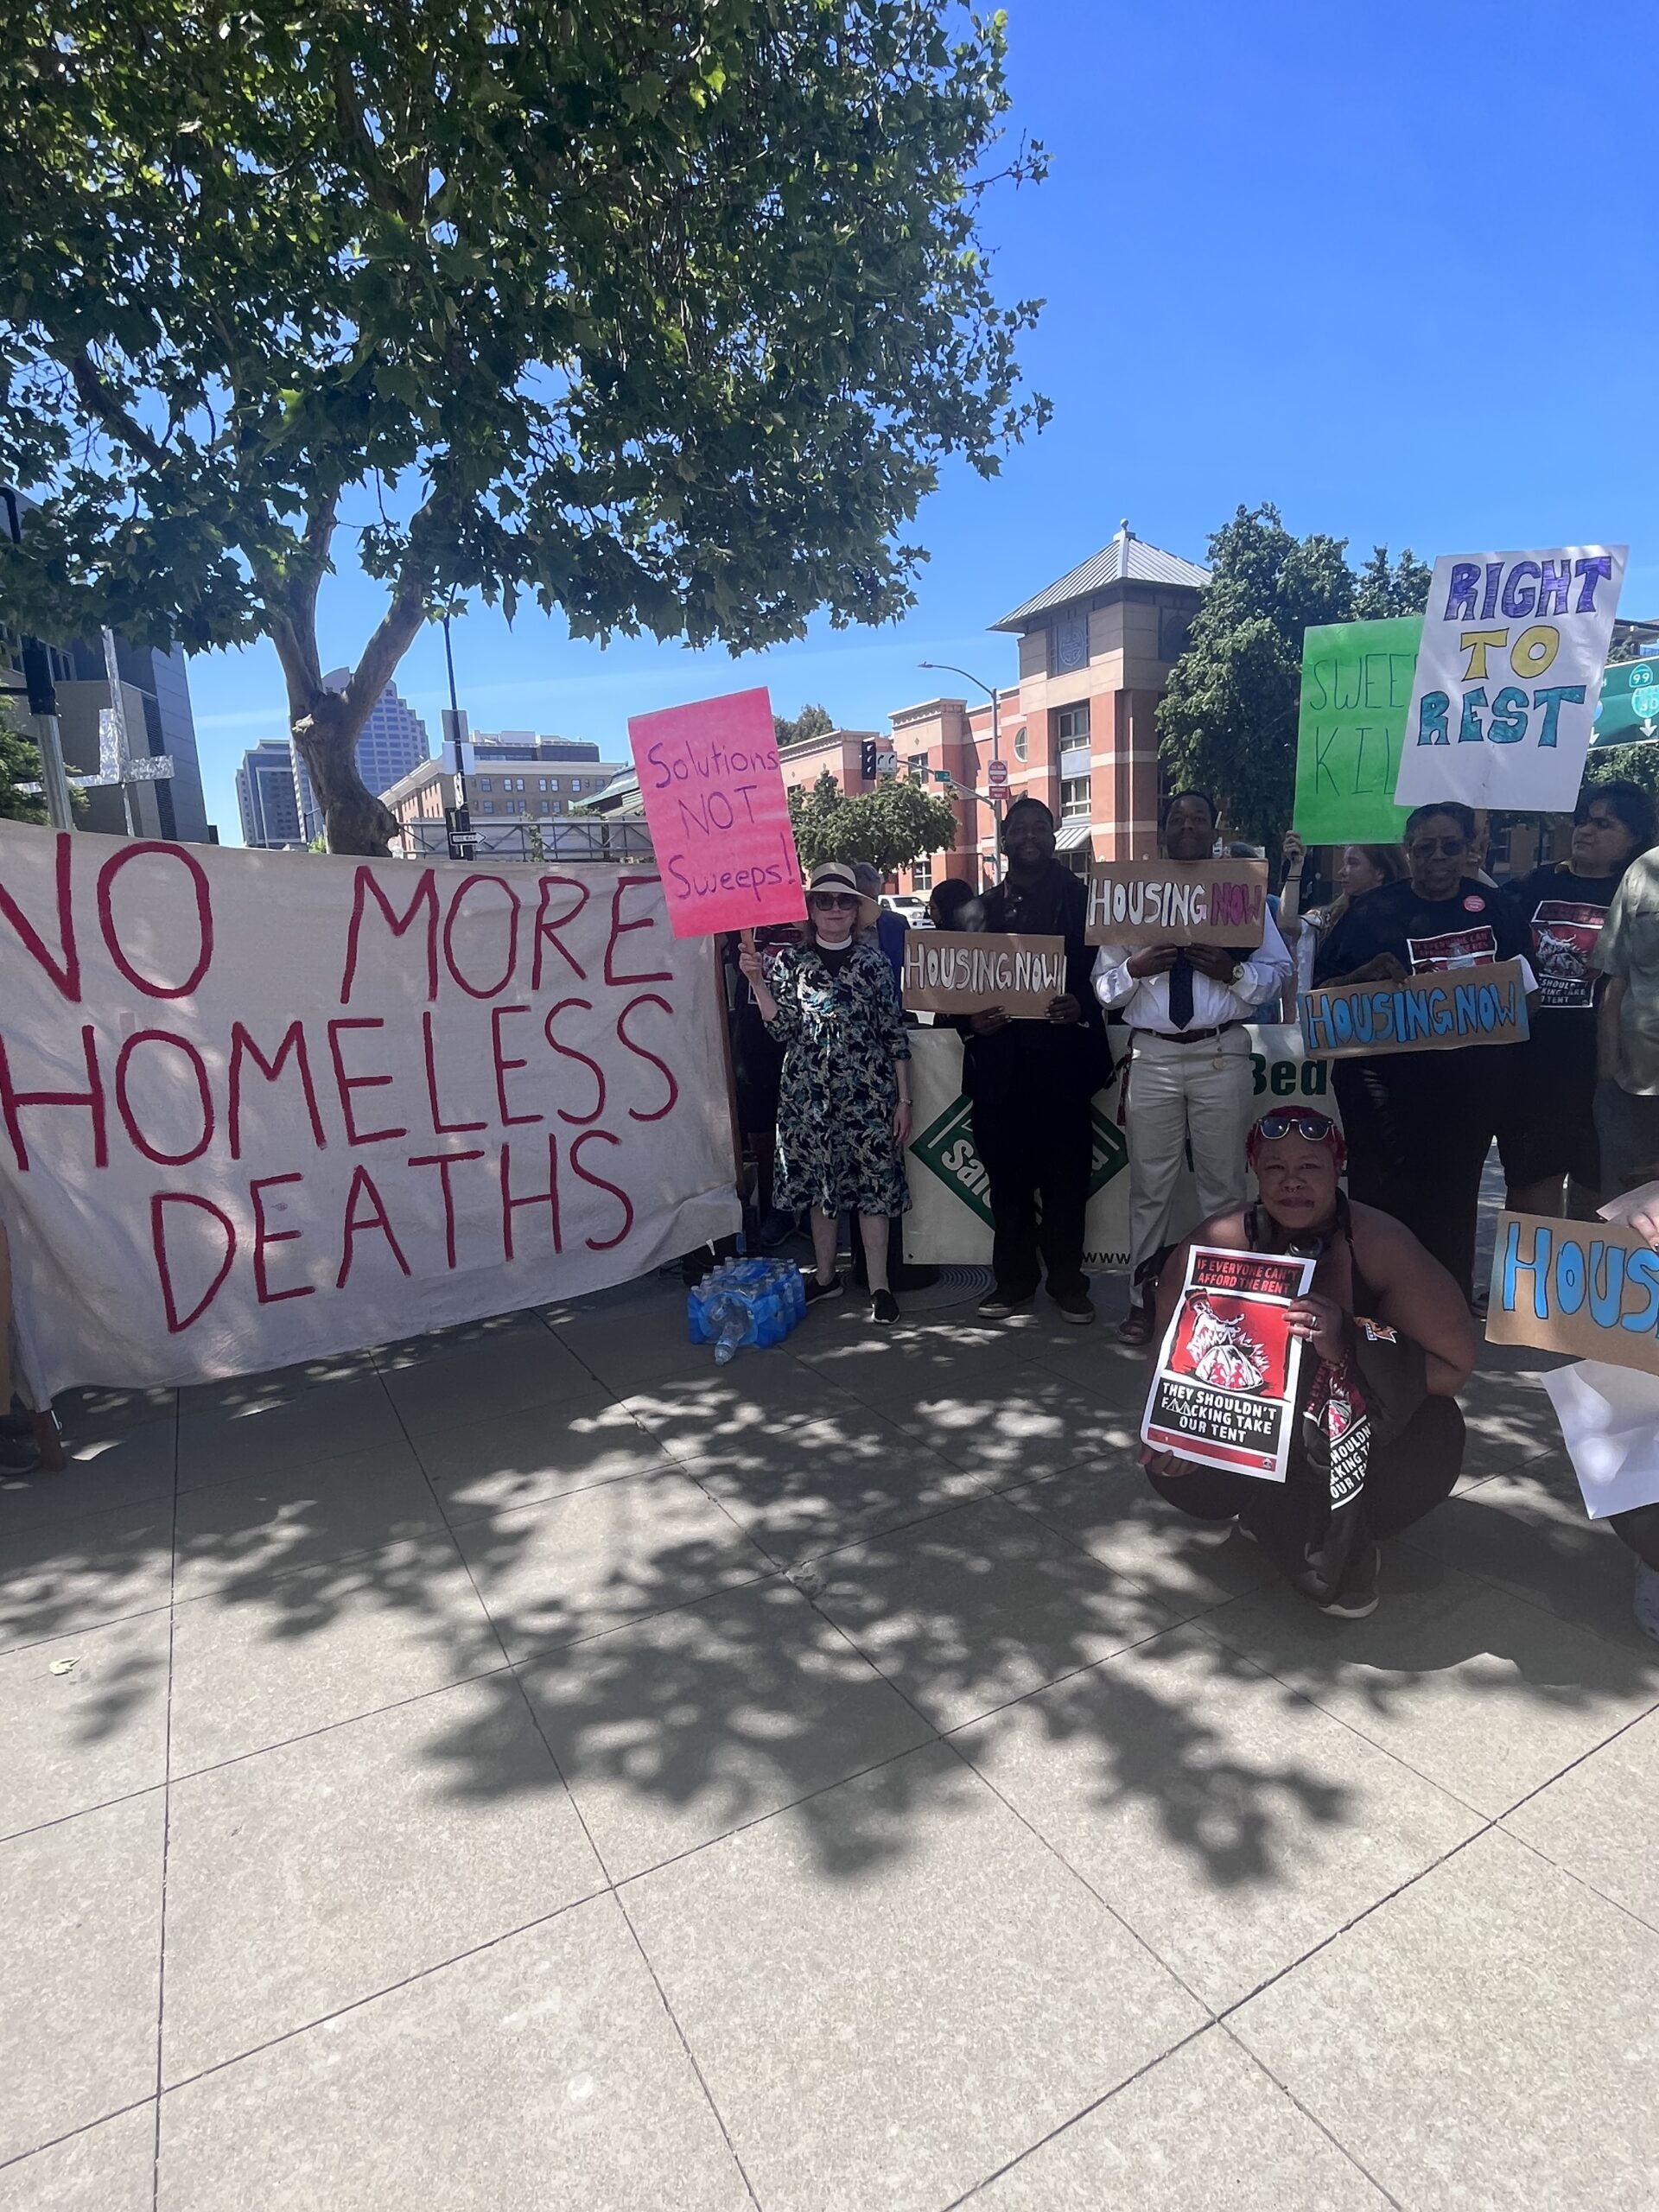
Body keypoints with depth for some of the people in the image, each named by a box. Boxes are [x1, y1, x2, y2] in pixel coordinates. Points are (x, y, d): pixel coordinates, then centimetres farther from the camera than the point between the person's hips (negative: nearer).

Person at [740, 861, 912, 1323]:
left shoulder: (873, 959, 2)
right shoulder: (791, 961, 5)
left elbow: (894, 1033, 2)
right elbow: (784, 1029, 0)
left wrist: (904, 1098, -1)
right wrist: (757, 982, -11)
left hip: (868, 1091, -1)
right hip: (810, 1091, 2)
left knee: (873, 1185, 0)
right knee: (819, 1183, 10)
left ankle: (879, 1285, 10)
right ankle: (825, 1275, 26)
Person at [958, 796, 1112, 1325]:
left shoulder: (1081, 898, 6)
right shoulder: (983, 908, 12)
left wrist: (1080, 1007, -18)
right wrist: (971, 1019, -10)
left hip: (1062, 1057, -2)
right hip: (999, 1060, 2)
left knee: (1065, 1175, 3)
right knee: (1007, 1176, 7)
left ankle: (1067, 1280, 18)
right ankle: (1013, 1279, 20)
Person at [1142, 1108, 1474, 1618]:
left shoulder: (1380, 1244, -21)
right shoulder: (1217, 1244, -17)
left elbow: (1454, 1367, -20)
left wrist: (1348, 1345, -36)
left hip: (1353, 1440, 0)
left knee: (1436, 1433, -31)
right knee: (1170, 1466, -24)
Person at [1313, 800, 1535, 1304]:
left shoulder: (1493, 908, 9)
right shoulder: (1375, 910, -1)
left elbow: (1522, 985, 17)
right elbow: (1324, 988, -3)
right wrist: (1369, 973, -22)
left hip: (1470, 1087, 4)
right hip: (1388, 1086, -3)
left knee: (1454, 1204, 13)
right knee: (1384, 1204, -2)